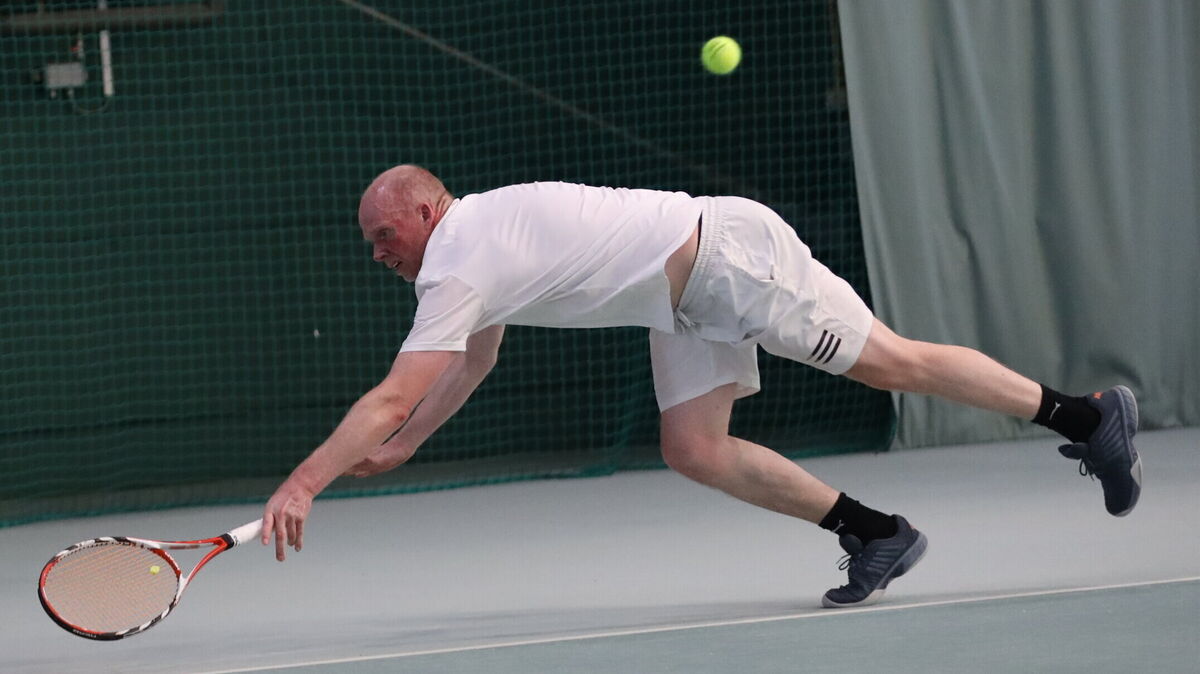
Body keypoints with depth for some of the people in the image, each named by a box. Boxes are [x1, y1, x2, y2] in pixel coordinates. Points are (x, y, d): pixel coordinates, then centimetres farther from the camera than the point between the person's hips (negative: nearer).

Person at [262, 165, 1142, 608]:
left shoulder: (458, 272, -20)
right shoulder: (474, 236, 10)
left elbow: (392, 398, -26)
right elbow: (471, 365, 23)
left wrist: (303, 484, -27)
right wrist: (399, 450, 14)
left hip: (726, 254, -9)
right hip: (686, 302, 9)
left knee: (893, 363, -6)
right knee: (696, 450, 1)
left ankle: (1084, 414, 2)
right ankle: (878, 538, 6)